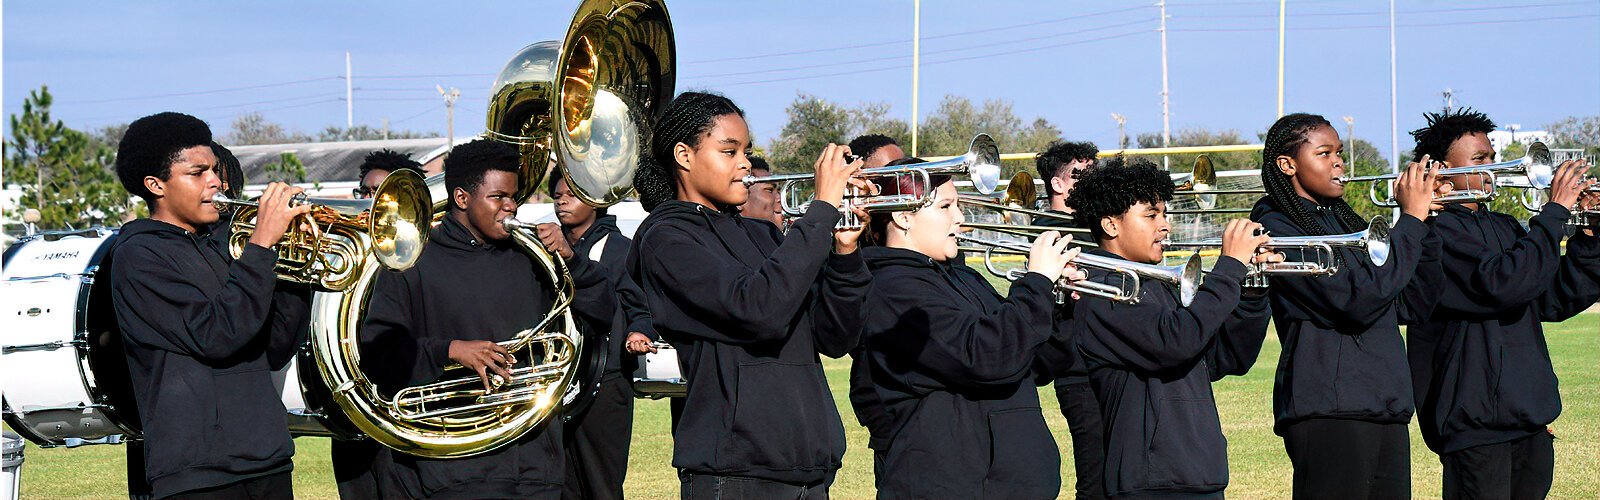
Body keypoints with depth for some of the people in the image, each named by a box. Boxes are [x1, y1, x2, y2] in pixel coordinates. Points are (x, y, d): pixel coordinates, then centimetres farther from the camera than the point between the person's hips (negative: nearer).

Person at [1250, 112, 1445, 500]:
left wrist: (1427, 224, 5)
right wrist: (1411, 219, -11)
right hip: (1328, 410, -8)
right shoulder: (1277, 227, -7)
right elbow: (1357, 300, -19)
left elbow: (1412, 306, 16)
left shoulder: (1345, 220, 19)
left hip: (1386, 409, 8)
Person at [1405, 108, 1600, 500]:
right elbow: (1504, 284, -24)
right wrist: (1556, 212, -15)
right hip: (1475, 420, -8)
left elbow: (1555, 302, 15)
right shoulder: (1435, 230, -10)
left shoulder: (1505, 228, 17)